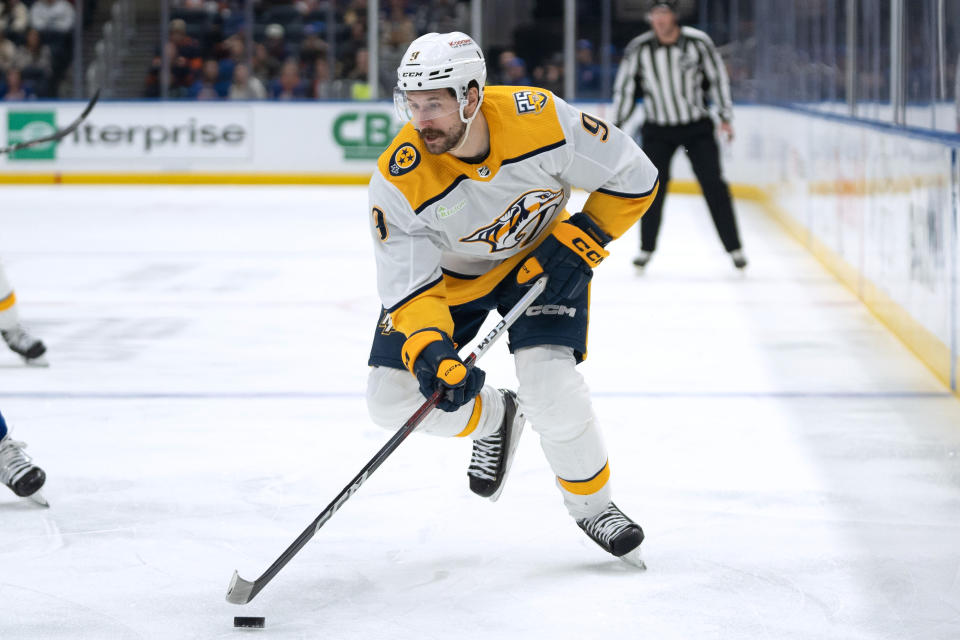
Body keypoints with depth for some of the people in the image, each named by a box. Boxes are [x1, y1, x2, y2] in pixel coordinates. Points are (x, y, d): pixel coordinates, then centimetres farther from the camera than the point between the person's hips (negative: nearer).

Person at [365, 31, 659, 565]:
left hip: (541, 257, -2)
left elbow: (634, 177, -18)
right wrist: (428, 351, -43)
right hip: (449, 274, 2)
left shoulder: (540, 118, -32)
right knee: (393, 400, -6)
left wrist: (578, 242, -22)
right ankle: (496, 418, 24)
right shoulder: (399, 181, -30)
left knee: (551, 386, -21)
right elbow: (409, 285, -26)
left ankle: (592, 503, 6)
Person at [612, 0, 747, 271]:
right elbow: (624, 87, 1)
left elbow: (718, 77, 0)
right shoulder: (638, 48, -10)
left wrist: (726, 117, -1)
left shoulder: (698, 42, -11)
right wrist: (617, 125, 2)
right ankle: (647, 247, 10)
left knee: (714, 185, -4)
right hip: (658, 128, 1)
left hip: (697, 126, -1)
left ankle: (734, 247, 3)